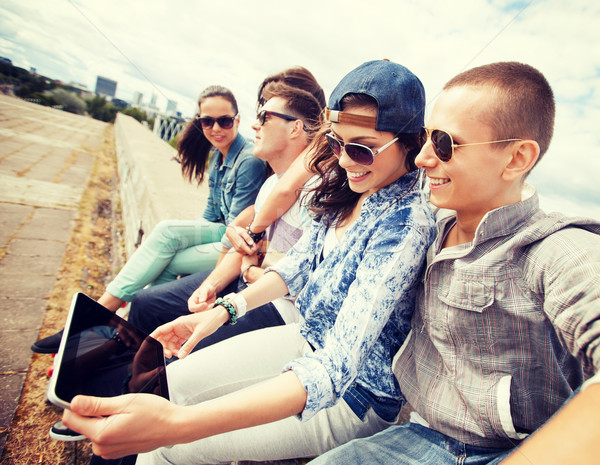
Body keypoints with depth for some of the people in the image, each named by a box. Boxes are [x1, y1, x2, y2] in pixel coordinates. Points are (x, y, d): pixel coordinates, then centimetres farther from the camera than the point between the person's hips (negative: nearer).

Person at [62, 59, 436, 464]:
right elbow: (301, 263, 7)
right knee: (178, 378, 3)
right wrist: (225, 309, -4)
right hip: (311, 340, 6)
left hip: (357, 395, -6)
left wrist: (178, 424, -46)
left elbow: (337, 367, -37)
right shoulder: (346, 189, -4)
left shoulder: (407, 223, -29)